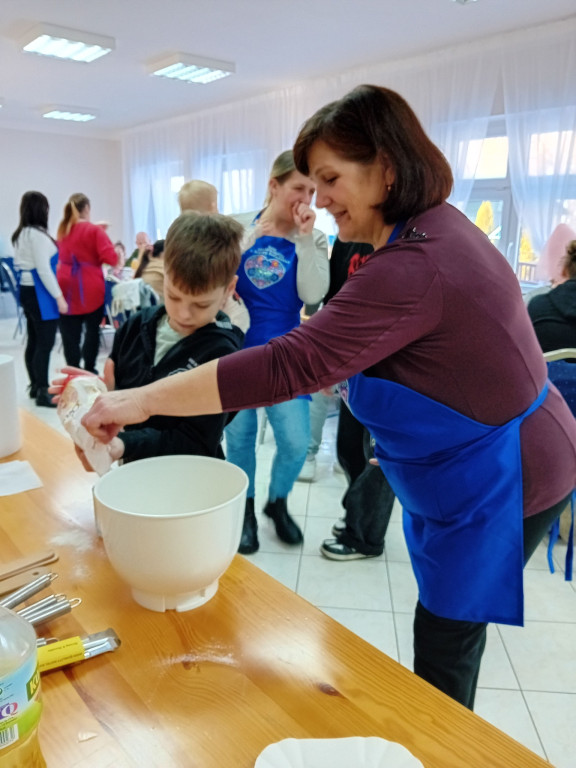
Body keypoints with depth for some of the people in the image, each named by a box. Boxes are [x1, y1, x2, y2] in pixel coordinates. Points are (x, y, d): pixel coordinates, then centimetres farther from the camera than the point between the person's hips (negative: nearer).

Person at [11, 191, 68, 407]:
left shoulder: (20, 234, 16)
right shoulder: (37, 234, -15)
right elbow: (43, 269, -19)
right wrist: (59, 296, -18)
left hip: (27, 291, 10)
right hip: (40, 294, -10)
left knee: (34, 342, 14)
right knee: (45, 344, -8)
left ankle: (35, 386, 23)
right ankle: (42, 392, -5)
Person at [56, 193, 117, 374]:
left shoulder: (62, 230, 10)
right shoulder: (94, 230, -7)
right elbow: (111, 258, -16)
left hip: (66, 289, 4)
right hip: (90, 290, -4)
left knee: (70, 335, 3)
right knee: (93, 329, 12)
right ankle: (89, 369, 15)